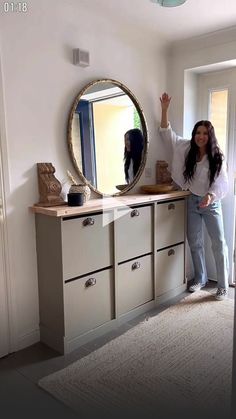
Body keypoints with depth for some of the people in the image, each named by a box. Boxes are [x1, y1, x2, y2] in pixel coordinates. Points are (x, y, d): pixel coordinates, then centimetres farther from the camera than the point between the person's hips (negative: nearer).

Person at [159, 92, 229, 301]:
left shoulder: (217, 157, -9)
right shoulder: (187, 149, 0)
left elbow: (221, 182, -14)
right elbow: (168, 133, 2)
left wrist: (210, 196, -34)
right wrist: (164, 109, -6)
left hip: (211, 204, -3)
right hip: (192, 202, 3)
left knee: (219, 244, -2)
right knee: (195, 242, 10)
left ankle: (223, 286, 10)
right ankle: (200, 279, 28)